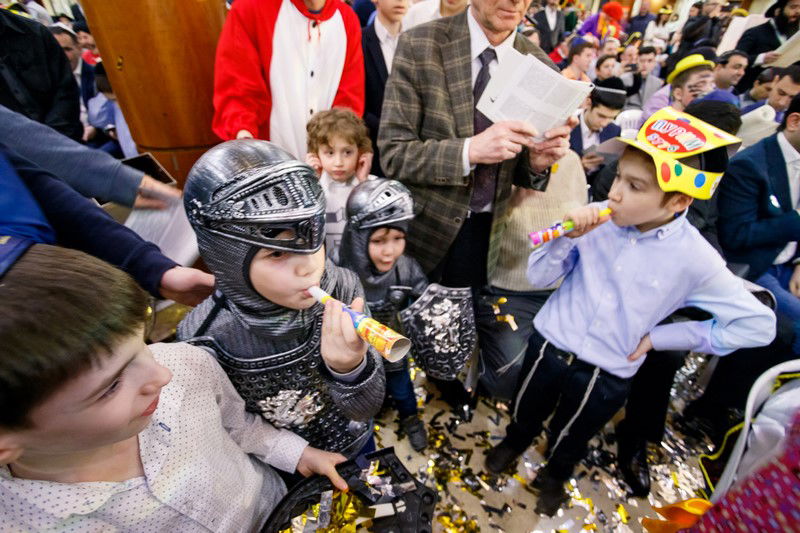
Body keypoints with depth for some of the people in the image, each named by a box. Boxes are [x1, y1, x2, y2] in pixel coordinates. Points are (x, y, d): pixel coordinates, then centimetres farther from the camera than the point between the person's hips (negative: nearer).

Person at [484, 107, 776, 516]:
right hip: (548, 345, 2)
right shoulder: (598, 220, -15)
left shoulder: (695, 259, -18)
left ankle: (554, 475, 59)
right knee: (524, 414, 27)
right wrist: (568, 237, -28)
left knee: (570, 439, 26)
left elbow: (758, 324, -7)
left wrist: (656, 337, -10)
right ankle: (514, 443, 61)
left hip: (605, 376, -1)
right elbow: (538, 276, -10)